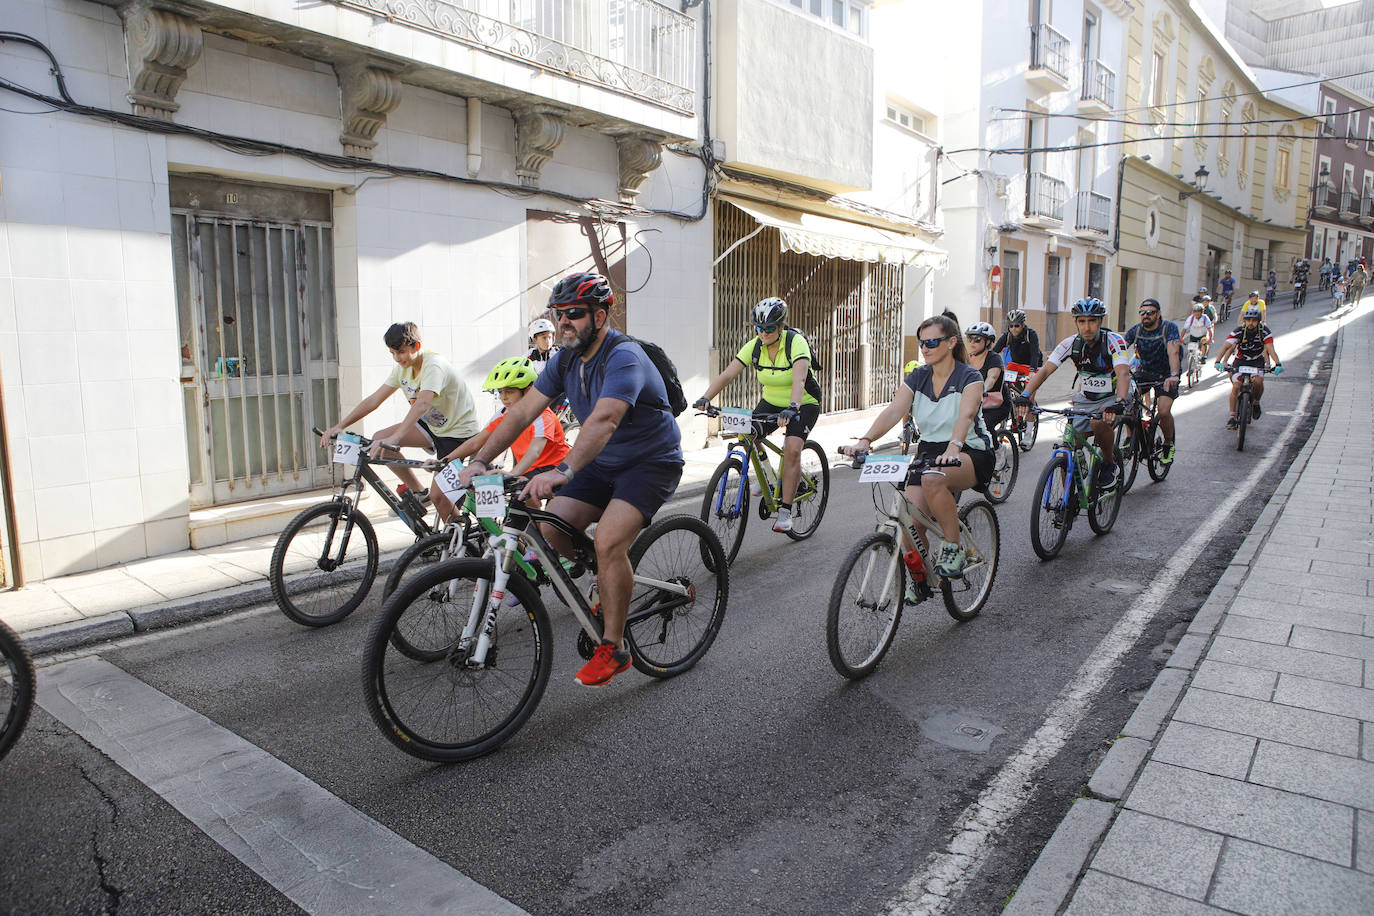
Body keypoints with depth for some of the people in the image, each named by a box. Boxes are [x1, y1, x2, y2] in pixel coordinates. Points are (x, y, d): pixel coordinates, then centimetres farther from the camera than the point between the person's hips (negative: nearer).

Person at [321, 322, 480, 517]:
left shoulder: (434, 365, -26)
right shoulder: (402, 368, -1)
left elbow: (422, 404, -41)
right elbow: (374, 400, -1)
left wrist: (394, 438, -52)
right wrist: (340, 426, -12)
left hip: (459, 431, -8)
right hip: (431, 425, 8)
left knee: (438, 496, -15)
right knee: (378, 439, -8)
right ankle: (418, 493, 5)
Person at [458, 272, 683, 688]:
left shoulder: (624, 357, -24)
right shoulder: (566, 359, 0)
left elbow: (604, 419, -41)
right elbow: (523, 411, -4)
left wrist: (562, 471, -54)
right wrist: (480, 460, -15)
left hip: (651, 462, -7)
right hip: (602, 463, 8)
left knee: (608, 540, -26)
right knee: (551, 530, -9)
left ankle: (613, 648, -10)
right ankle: (612, 584, 18)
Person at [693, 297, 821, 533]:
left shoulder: (796, 343, -24)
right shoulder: (754, 346, -11)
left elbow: (799, 379, -40)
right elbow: (727, 374, -18)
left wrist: (792, 408, -57)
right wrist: (705, 398, -33)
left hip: (804, 404, -5)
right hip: (771, 402, 5)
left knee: (792, 448, -26)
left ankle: (785, 512, -19)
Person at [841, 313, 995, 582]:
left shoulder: (969, 377, -9)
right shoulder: (917, 377, 4)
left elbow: (966, 414, -28)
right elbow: (894, 411, -10)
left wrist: (954, 447, -47)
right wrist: (865, 439, -27)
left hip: (970, 454, -4)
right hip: (929, 451, 5)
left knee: (933, 479, -38)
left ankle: (953, 548, -17)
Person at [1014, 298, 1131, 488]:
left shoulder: (1114, 341, -20)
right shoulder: (1071, 343, -10)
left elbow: (1123, 374, -35)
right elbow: (1045, 369, -17)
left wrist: (1119, 403, -53)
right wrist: (1026, 394, -34)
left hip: (1113, 396, -4)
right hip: (1086, 398, 4)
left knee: (1099, 422, -36)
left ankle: (1109, 462, -9)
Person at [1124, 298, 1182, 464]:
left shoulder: (1170, 328, -18)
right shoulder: (1135, 330, -7)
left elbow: (1173, 352, -32)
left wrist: (1174, 375, -48)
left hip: (1165, 375, -4)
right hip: (1144, 372, 4)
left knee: (1164, 412, -20)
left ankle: (1169, 444, 7)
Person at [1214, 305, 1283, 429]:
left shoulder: (1264, 331, -16)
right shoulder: (1239, 331, -18)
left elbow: (1270, 348, -25)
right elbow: (1226, 346, -28)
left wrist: (1277, 364, -40)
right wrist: (1218, 362, -44)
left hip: (1257, 361, 0)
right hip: (1241, 361, 0)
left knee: (1258, 381, -27)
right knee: (1235, 387, -14)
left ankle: (1256, 402, 4)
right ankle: (1232, 417, -5)